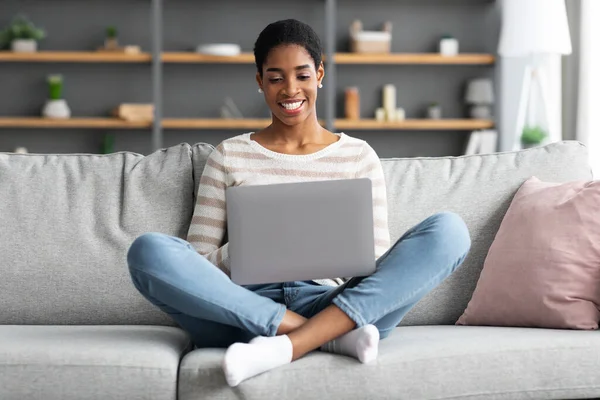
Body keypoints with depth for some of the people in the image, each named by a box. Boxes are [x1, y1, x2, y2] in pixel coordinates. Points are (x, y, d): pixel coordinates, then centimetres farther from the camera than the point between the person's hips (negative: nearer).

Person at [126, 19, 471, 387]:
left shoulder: (359, 156, 16)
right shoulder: (228, 156, 16)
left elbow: (380, 264, 12)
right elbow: (198, 264, 10)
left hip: (334, 305, 1)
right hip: (247, 309, 0)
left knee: (449, 230, -20)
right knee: (149, 250, -27)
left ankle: (290, 344, -31)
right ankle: (331, 338, -28)